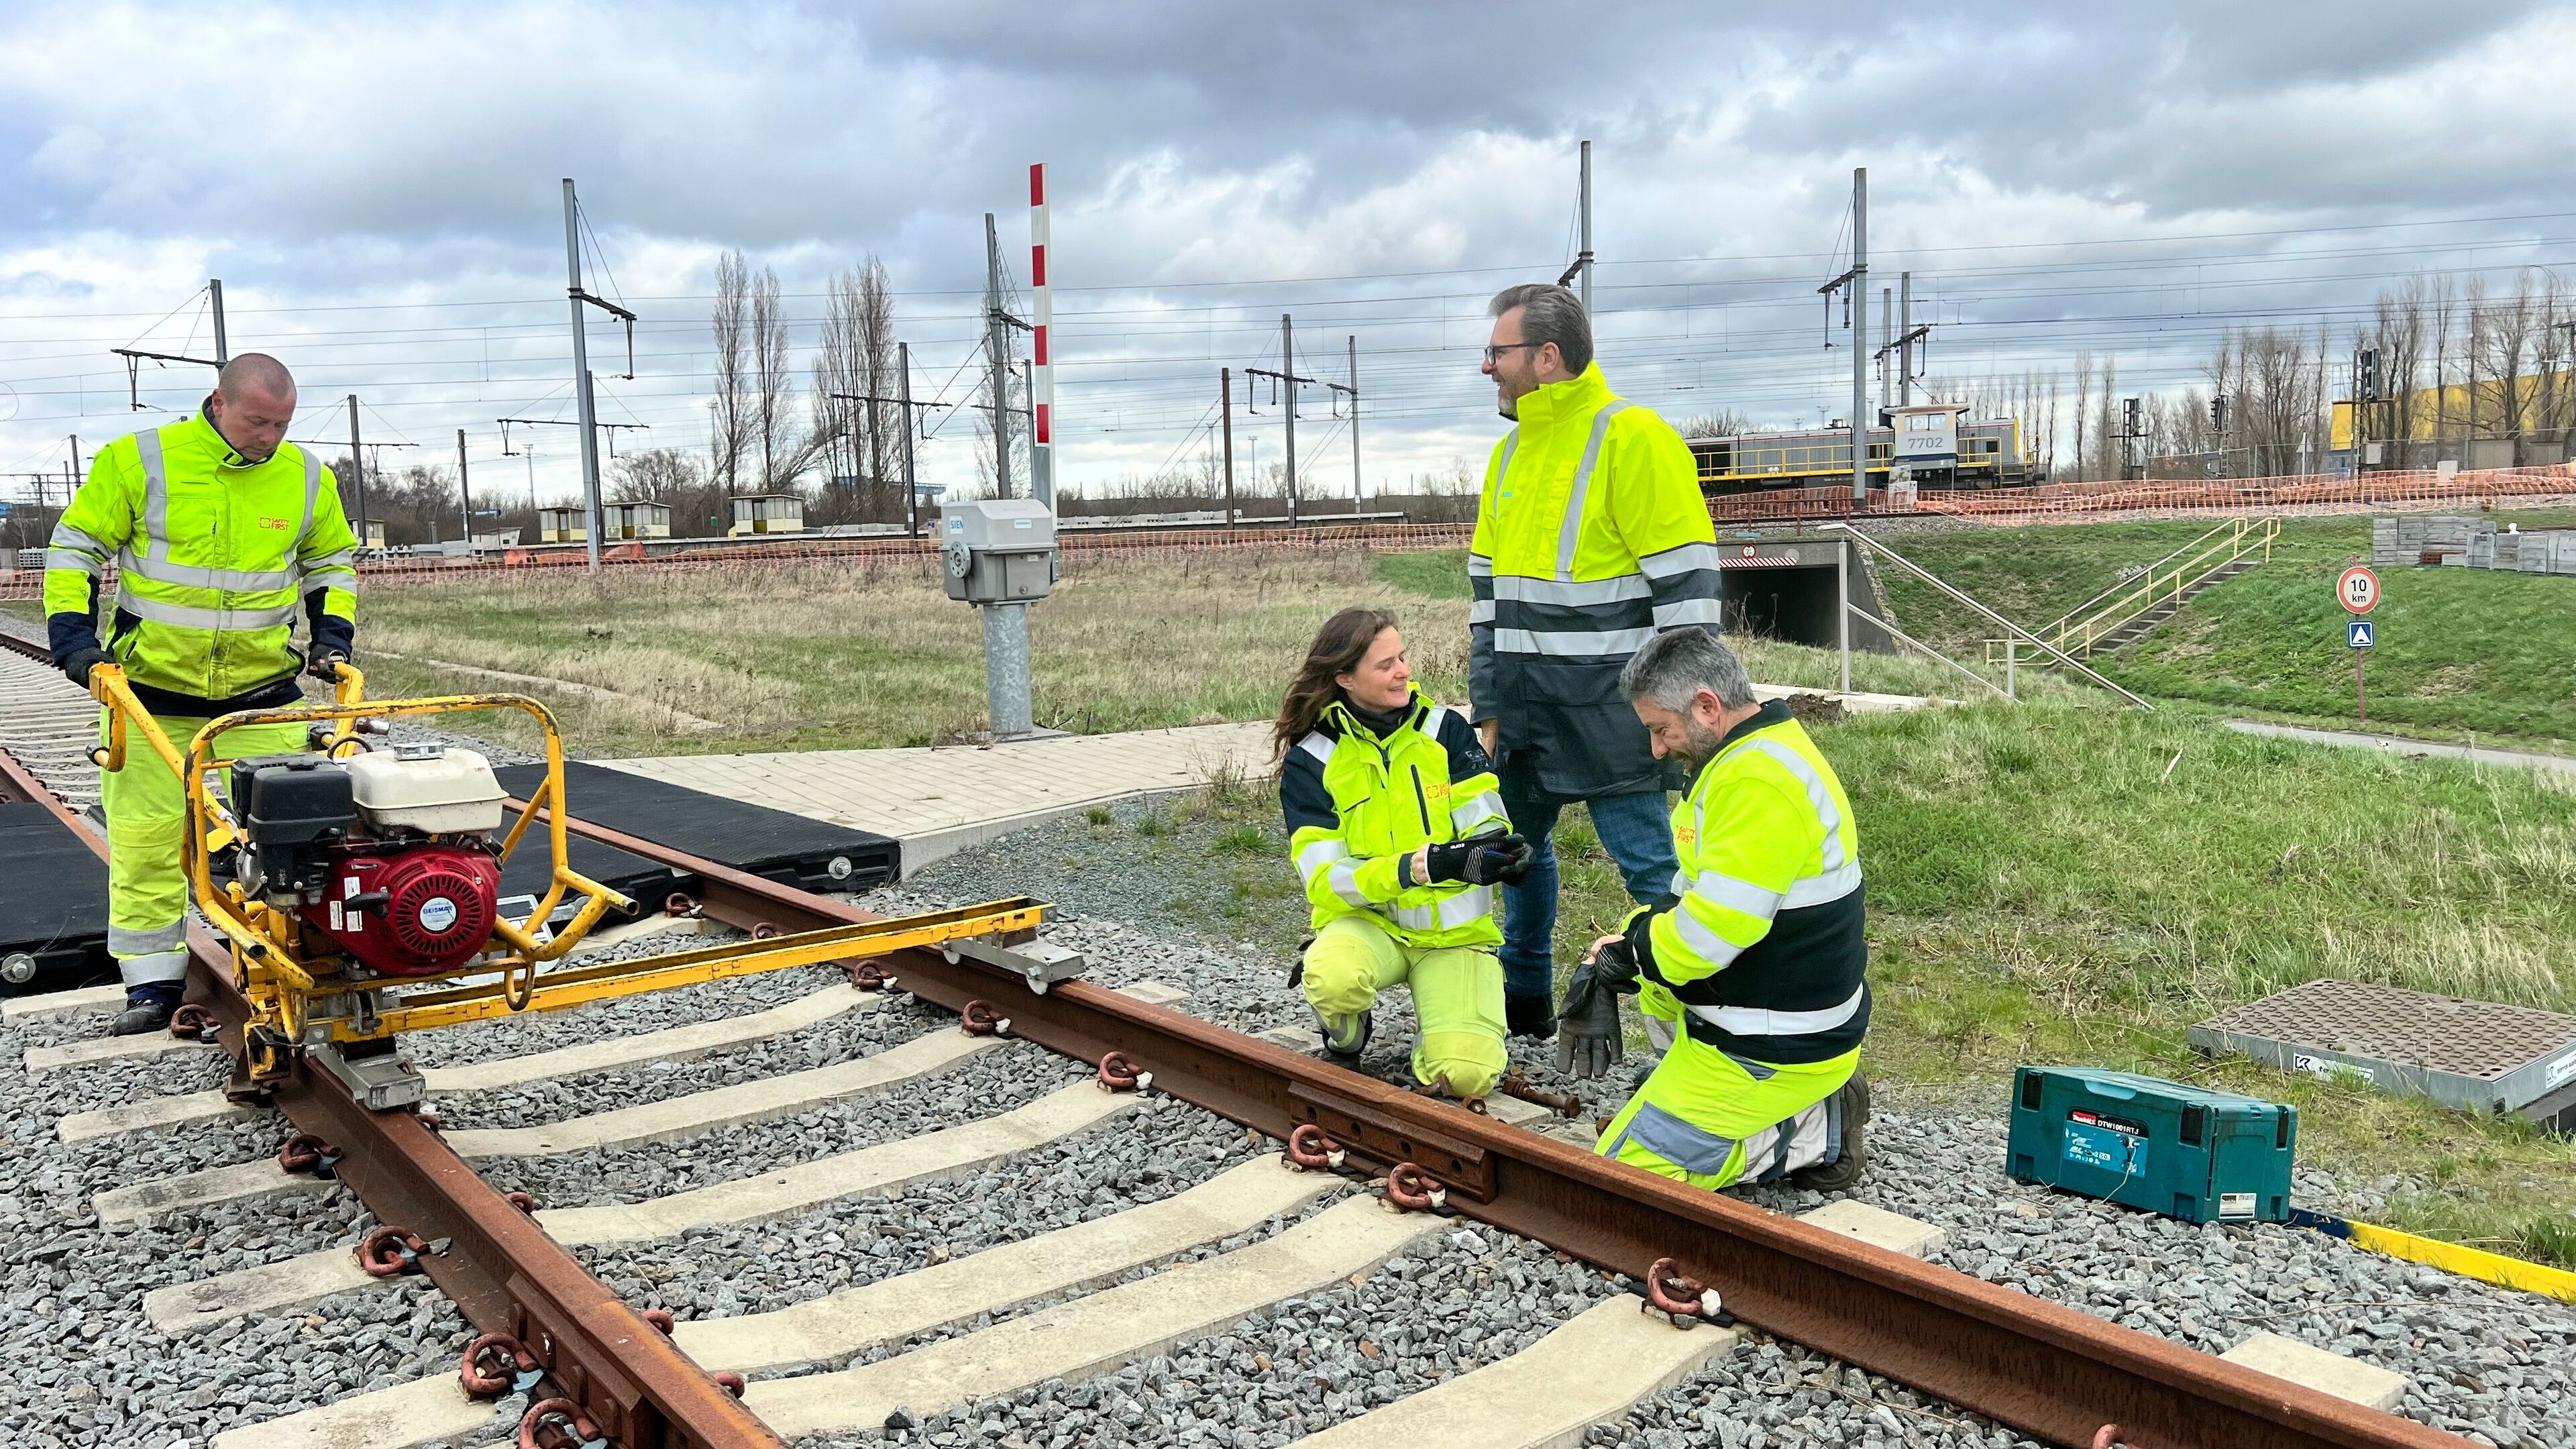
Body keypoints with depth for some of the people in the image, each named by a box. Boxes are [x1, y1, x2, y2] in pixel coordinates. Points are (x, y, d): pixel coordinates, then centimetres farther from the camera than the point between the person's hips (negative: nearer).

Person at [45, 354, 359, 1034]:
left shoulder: (306, 477, 0)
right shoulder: (139, 461, -8)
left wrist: (332, 634, 5)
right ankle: (153, 984, 14)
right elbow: (75, 549, 1)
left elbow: (331, 562, 17)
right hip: (151, 685, -1)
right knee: (147, 833, 3)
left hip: (263, 689, 2)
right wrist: (73, 636, -8)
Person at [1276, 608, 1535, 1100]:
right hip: (1368, 921, -1)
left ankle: (1437, 1042, 16)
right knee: (1332, 977, -38)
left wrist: (1498, 846, -31)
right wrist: (1422, 865, -29)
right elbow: (1325, 878, -14)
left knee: (1468, 1075, -22)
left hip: (1454, 930, 1)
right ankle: (1345, 1039, 0)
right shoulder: (1310, 760, -7)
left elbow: (1485, 821, -4)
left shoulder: (1445, 728, -2)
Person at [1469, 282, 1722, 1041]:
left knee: (1652, 864, -3)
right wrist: (1489, 705, 13)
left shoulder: (1633, 439, -12)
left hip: (1608, 710, -8)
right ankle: (1525, 998, 36)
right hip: (1524, 707, 8)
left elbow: (1686, 585, -15)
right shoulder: (1512, 452, 13)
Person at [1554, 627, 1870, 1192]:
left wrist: (1626, 953, -9)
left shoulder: (1758, 784, -26)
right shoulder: (1762, 751, 8)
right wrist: (1625, 945, 1)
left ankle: (1809, 1133, 0)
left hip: (1780, 1052, -10)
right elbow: (1698, 895, 15)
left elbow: (1710, 933, -28)